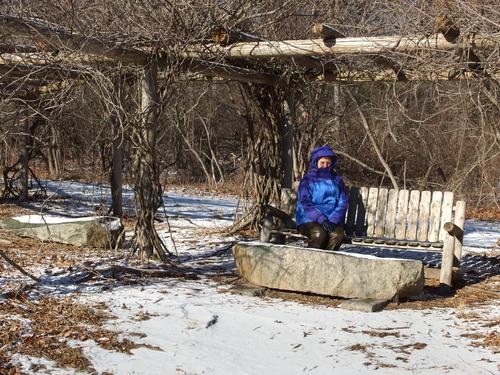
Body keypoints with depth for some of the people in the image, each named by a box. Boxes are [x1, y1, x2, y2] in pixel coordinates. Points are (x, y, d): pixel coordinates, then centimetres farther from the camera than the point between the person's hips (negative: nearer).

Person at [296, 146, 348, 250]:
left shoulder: (337, 180, 14)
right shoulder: (308, 180, 4)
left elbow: (342, 203, 6)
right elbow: (304, 203, -7)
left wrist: (333, 220, -12)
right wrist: (321, 219, -21)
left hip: (332, 220, 3)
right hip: (309, 220, -3)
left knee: (338, 234, -29)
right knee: (320, 234, -34)